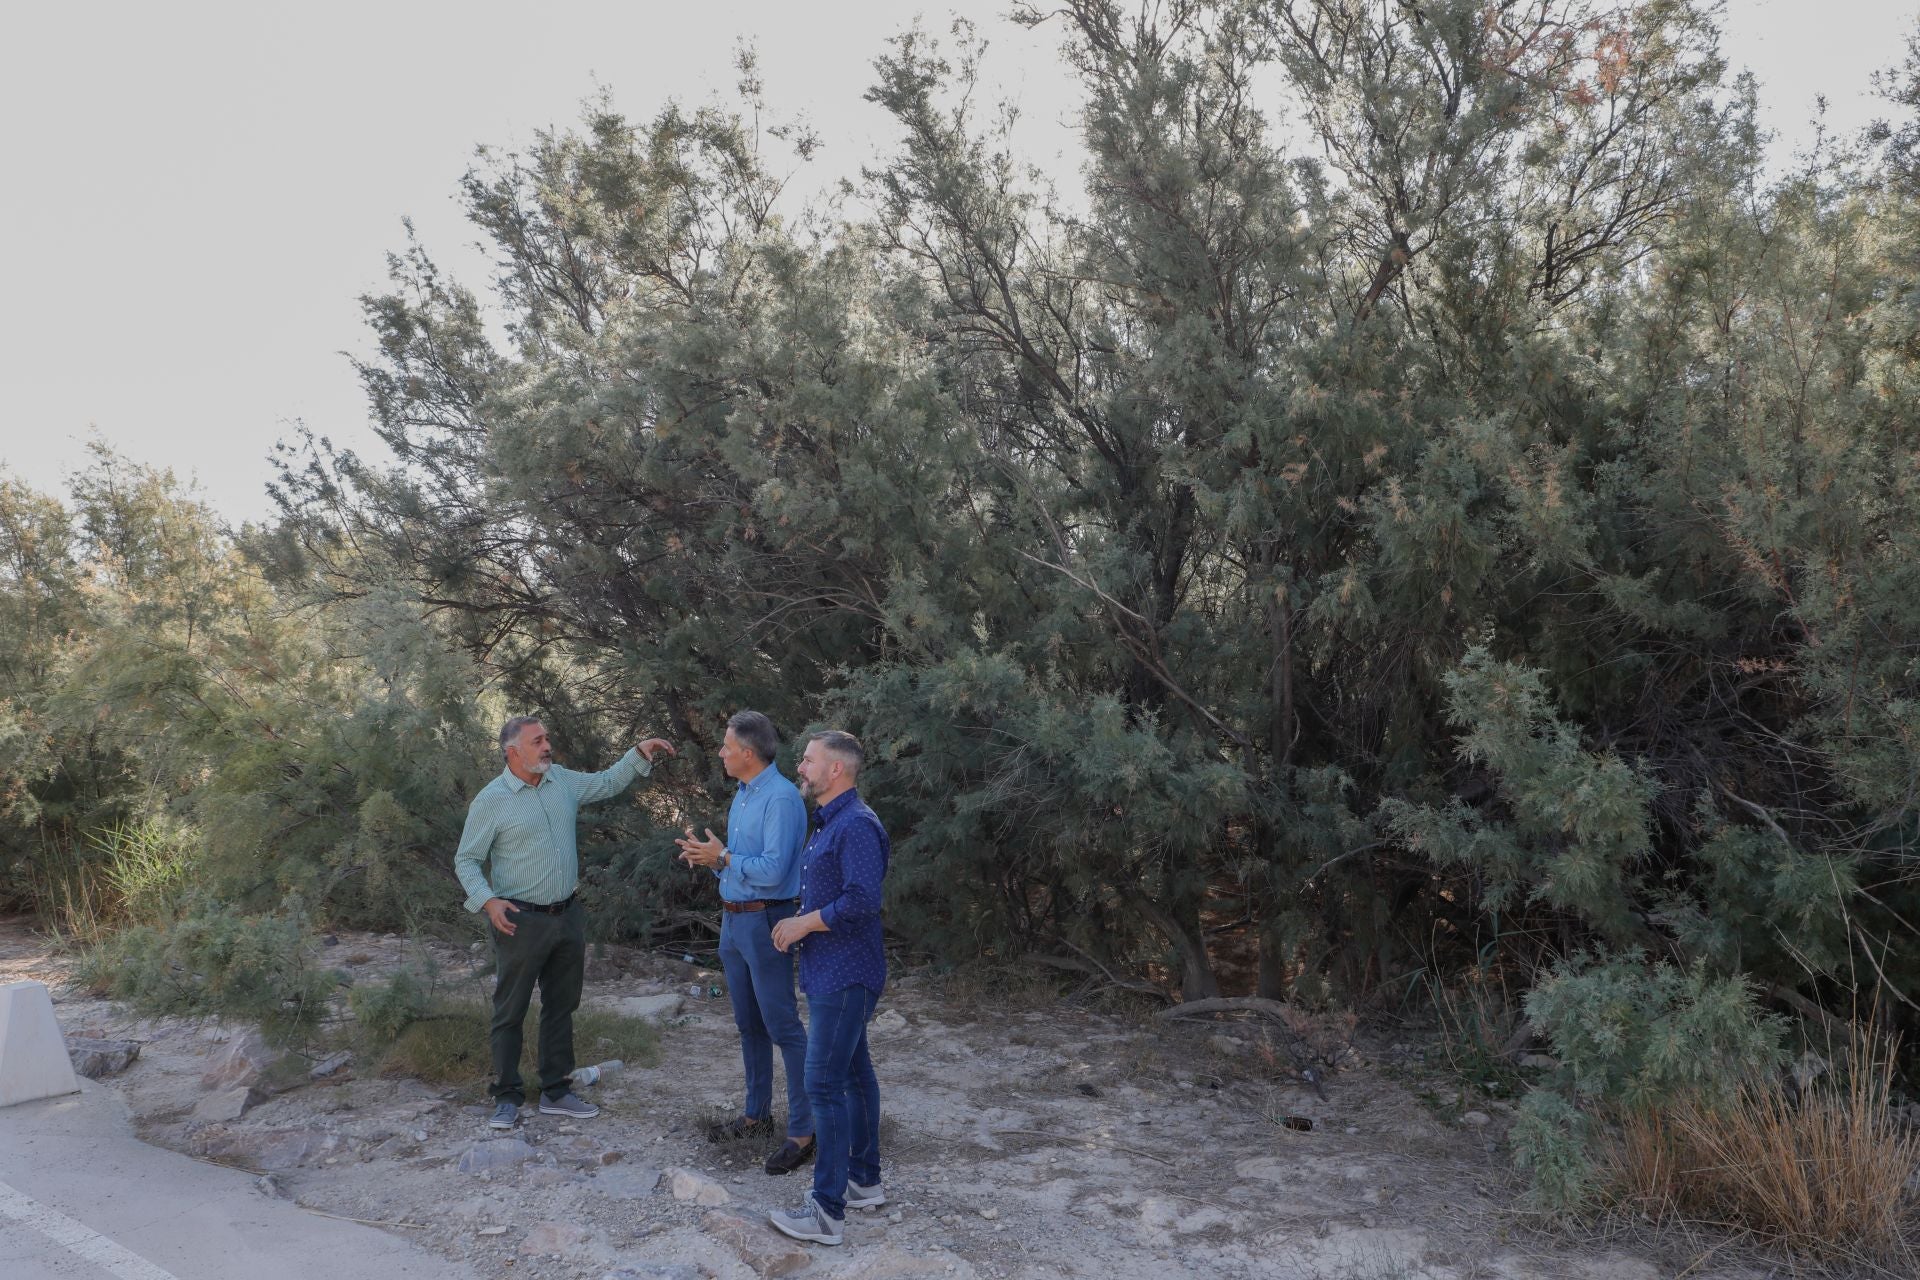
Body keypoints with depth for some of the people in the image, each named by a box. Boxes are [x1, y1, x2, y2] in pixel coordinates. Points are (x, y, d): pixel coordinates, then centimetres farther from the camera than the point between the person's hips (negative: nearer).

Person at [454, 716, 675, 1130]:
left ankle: (556, 1092, 26)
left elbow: (608, 783, 19)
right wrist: (487, 900, -23)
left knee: (561, 1007, 14)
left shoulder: (563, 781, 4)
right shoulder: (491, 800, -11)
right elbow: (466, 861, -8)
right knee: (510, 1012, 4)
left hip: (568, 916, 6)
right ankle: (508, 1097, 17)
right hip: (521, 921, -6)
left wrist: (641, 753, 7)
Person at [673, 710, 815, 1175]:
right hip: (733, 921, 10)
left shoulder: (781, 798, -18)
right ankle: (756, 1113, 31)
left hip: (766, 922, -10)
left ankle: (803, 1131, 1)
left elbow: (773, 870, -26)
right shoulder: (741, 795, 13)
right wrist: (705, 856, 2)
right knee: (749, 1024, 18)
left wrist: (722, 857, -16)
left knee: (783, 1027, -5)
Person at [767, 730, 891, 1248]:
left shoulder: (857, 825, -19)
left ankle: (827, 1210, 0)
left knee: (825, 1083, -7)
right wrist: (798, 924, 5)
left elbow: (862, 898, -28)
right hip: (832, 971, 10)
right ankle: (864, 1179, 29)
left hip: (845, 976, -10)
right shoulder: (828, 822, 14)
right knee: (854, 1073, 17)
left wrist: (803, 923, -17)